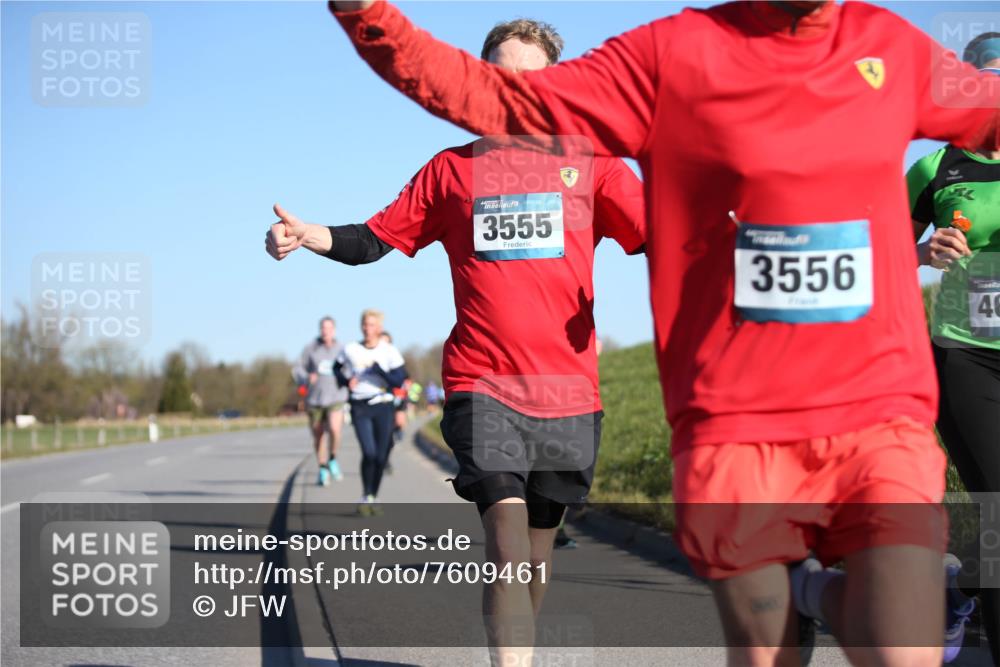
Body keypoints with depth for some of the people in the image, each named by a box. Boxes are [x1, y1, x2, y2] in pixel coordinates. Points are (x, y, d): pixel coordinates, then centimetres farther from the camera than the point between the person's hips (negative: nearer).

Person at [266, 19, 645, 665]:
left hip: (569, 387, 1)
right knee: (507, 533, -16)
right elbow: (377, 238, 13)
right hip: (482, 384, -1)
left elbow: (658, 235, 0)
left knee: (538, 546, 10)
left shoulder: (590, 164, 9)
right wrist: (309, 236, -5)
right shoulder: (452, 169, 11)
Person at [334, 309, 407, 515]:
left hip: (383, 407, 0)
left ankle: (374, 498, 19)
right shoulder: (350, 349, 3)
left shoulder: (389, 351, -2)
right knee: (369, 453, -17)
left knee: (381, 456, 2)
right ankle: (365, 497, -2)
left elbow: (399, 380, -7)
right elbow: (337, 368, 20)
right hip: (360, 407, 0)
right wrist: (346, 380, 0)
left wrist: (379, 370, -20)